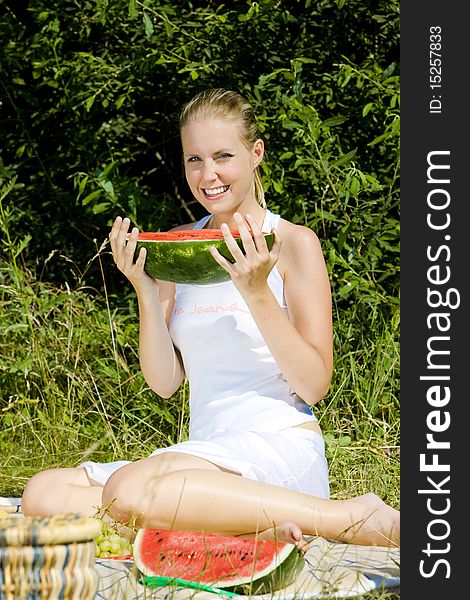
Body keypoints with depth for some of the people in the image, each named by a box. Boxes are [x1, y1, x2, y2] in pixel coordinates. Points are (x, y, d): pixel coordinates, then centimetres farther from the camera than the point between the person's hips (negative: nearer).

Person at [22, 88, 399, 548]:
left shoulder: (293, 242, 0)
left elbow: (314, 386, -5)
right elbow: (165, 382, 11)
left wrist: (257, 291, -14)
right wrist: (144, 290, -3)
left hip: (282, 449, -6)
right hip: (206, 454, 7)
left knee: (128, 489, -34)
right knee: (43, 493, -14)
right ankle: (248, 531, -26)